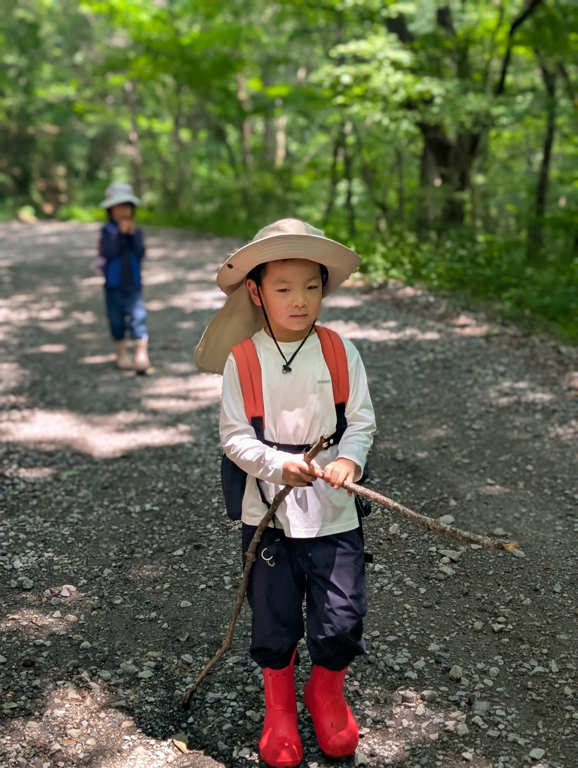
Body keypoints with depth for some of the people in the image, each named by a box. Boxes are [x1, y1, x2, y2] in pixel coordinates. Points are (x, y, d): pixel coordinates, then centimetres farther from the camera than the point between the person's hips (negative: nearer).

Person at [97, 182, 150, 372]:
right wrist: (120, 233, -22)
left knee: (137, 318, -9)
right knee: (117, 321, 9)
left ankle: (141, 356, -9)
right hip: (114, 285, 0)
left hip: (133, 285, 0)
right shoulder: (108, 231, -3)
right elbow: (108, 253, -18)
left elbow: (140, 253, -10)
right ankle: (122, 355, 22)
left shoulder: (136, 232, 3)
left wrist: (133, 234, -19)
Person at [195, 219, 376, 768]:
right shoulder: (241, 359, -7)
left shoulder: (340, 351, -2)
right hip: (267, 511, -1)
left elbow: (361, 422, 1)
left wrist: (348, 459, -18)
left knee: (342, 616, 2)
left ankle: (326, 692, 35)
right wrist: (279, 464, -21)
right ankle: (279, 708, 39)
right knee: (274, 619, 11)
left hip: (333, 512, 1)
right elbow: (234, 437, -6)